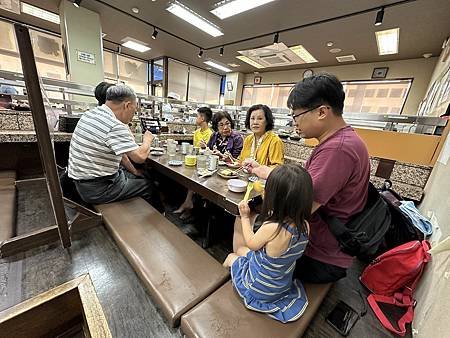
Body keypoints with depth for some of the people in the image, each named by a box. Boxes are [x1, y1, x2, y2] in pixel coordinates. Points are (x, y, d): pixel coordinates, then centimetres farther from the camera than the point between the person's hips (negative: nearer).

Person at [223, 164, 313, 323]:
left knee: (232, 257, 23)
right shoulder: (304, 225, -21)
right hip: (283, 285, 5)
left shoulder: (271, 228, -40)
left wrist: (245, 217, -8)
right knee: (241, 250, 24)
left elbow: (251, 243, -19)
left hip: (259, 289, -5)